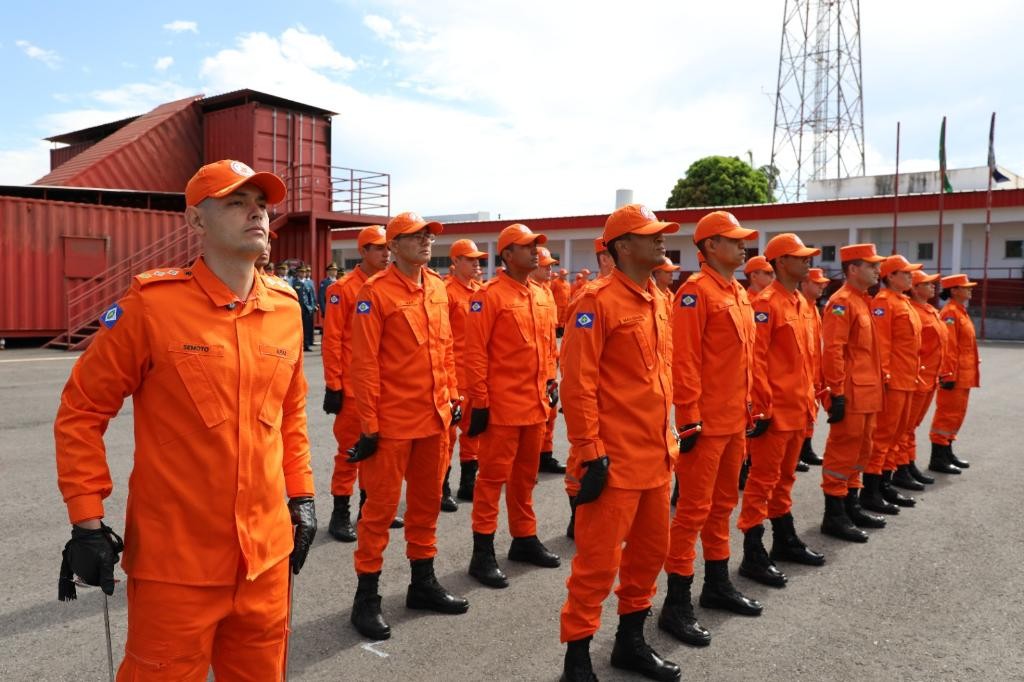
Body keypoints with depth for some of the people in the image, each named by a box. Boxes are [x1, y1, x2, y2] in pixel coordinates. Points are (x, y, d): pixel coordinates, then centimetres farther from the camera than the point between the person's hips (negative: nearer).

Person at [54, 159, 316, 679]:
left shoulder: (285, 307, 2)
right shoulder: (151, 303, -12)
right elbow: (81, 411, -6)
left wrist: (301, 495, 11)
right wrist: (87, 519, -8)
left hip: (266, 554, 5)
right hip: (175, 559, -4)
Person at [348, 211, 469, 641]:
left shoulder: (437, 287, 8)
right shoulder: (375, 292, -11)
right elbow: (365, 363, -13)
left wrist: (453, 396, 12)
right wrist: (368, 425, -14)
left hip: (435, 416, 6)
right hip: (393, 420, -6)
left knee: (427, 501, 17)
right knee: (381, 507, 4)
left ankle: (423, 581, 33)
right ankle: (367, 596, 18)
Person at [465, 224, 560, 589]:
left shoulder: (542, 296, 11)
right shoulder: (489, 295, -11)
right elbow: (476, 353, -14)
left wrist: (551, 384, 14)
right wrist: (479, 401, -15)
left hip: (535, 404, 7)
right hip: (502, 404, -7)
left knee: (526, 475, 17)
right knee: (493, 476, 0)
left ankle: (525, 538, 31)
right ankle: (483, 552, 9)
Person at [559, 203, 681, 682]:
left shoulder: (658, 301, 12)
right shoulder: (598, 301, -14)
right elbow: (578, 383, -17)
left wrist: (668, 438, 18)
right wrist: (590, 454, -19)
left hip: (655, 455, 9)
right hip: (616, 458, -8)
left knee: (650, 550, 17)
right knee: (598, 559, 1)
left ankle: (630, 642, 35)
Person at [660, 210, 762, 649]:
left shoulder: (739, 293, 15)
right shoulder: (696, 290, -13)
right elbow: (684, 360, -19)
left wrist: (748, 408, 19)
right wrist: (689, 417, -21)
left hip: (734, 420, 9)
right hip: (705, 421, -9)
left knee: (723, 503, 18)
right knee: (694, 508, -4)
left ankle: (717, 585, 33)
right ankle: (676, 604, 5)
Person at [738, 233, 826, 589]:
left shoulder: (803, 304, 14)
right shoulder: (766, 303, -14)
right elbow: (755, 359, -19)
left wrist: (810, 398, 18)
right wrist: (760, 409, -20)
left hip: (799, 408, 9)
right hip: (775, 409, -9)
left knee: (785, 476, 19)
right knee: (763, 479, -3)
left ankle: (785, 541, 32)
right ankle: (753, 555, 5)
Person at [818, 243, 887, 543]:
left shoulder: (863, 301, 16)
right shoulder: (841, 302, -14)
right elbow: (832, 351, -20)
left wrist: (875, 385, 20)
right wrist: (837, 393, -23)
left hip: (866, 393, 10)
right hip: (851, 394, -10)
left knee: (860, 451, 16)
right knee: (843, 453, -3)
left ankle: (851, 506, 27)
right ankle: (834, 516, 4)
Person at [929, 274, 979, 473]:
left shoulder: (961, 311, 17)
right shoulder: (950, 312, -14)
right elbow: (948, 346, -20)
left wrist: (970, 374, 19)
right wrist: (949, 375, -23)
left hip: (964, 375, 10)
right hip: (954, 374, -10)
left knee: (956, 414, 15)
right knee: (947, 414, -6)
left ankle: (947, 452, 24)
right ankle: (938, 459, -2)